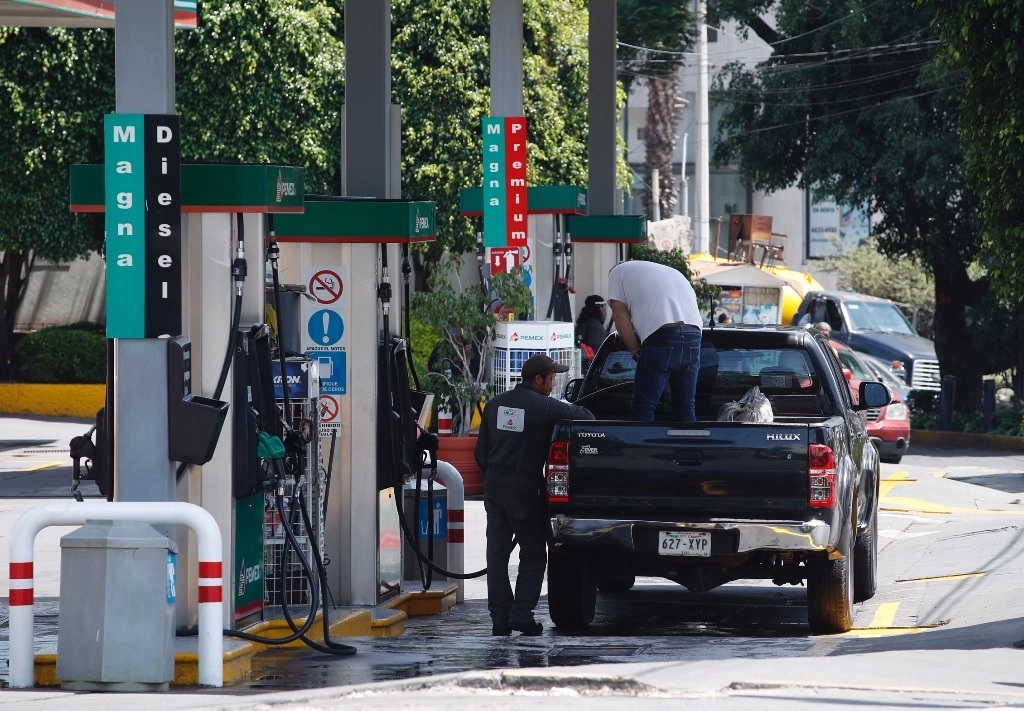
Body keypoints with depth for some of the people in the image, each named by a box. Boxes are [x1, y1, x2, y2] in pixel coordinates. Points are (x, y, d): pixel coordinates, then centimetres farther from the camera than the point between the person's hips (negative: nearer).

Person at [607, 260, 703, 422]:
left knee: (642, 409, -1)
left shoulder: (619, 271, 19)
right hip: (693, 334, 6)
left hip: (661, 337, -6)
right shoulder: (672, 272, 36)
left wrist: (636, 350, 11)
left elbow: (620, 315, 7)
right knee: (685, 409, 14)